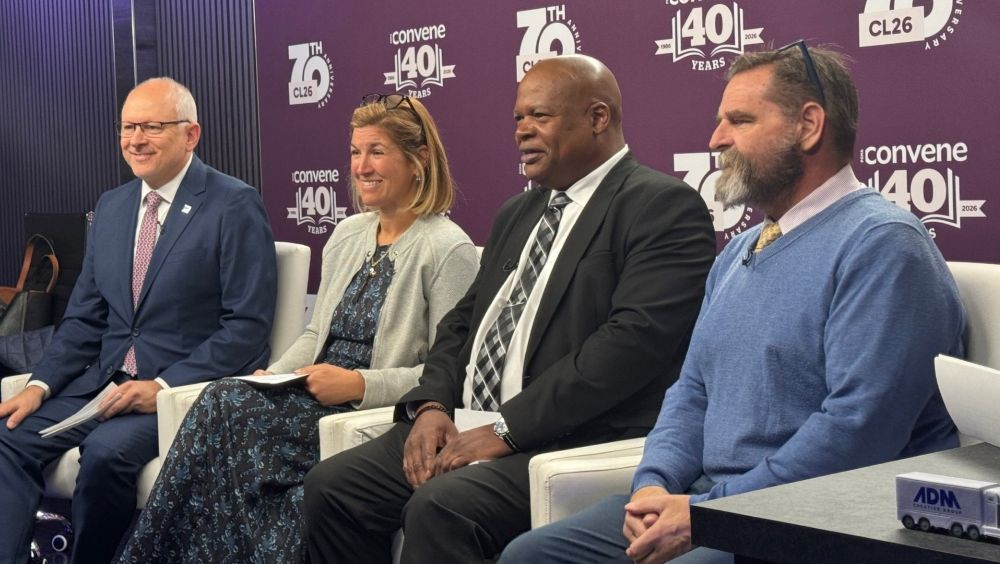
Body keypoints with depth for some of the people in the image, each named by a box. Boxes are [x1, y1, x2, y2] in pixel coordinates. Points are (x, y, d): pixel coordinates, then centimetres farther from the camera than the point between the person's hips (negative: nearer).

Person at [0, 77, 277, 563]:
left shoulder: (235, 205, -8)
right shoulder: (110, 207, 13)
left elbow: (248, 326, -12)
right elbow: (85, 317, 15)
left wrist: (163, 386, -20)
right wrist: (40, 385, -2)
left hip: (191, 386, -6)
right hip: (104, 379, 7)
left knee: (106, 451, -30)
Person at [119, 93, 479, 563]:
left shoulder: (449, 249, -7)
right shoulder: (347, 234, 17)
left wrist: (360, 384, -20)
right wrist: (273, 377, 2)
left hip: (376, 414, -6)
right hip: (314, 399, 7)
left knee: (225, 404, -25)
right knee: (223, 402, -23)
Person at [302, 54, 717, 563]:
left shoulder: (664, 206, -7)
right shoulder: (517, 213, 21)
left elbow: (635, 339, -18)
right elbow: (464, 319, 21)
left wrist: (507, 428, -19)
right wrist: (431, 404, 0)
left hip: (578, 441, -8)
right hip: (466, 427, 8)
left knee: (440, 507, -30)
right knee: (329, 486, -6)